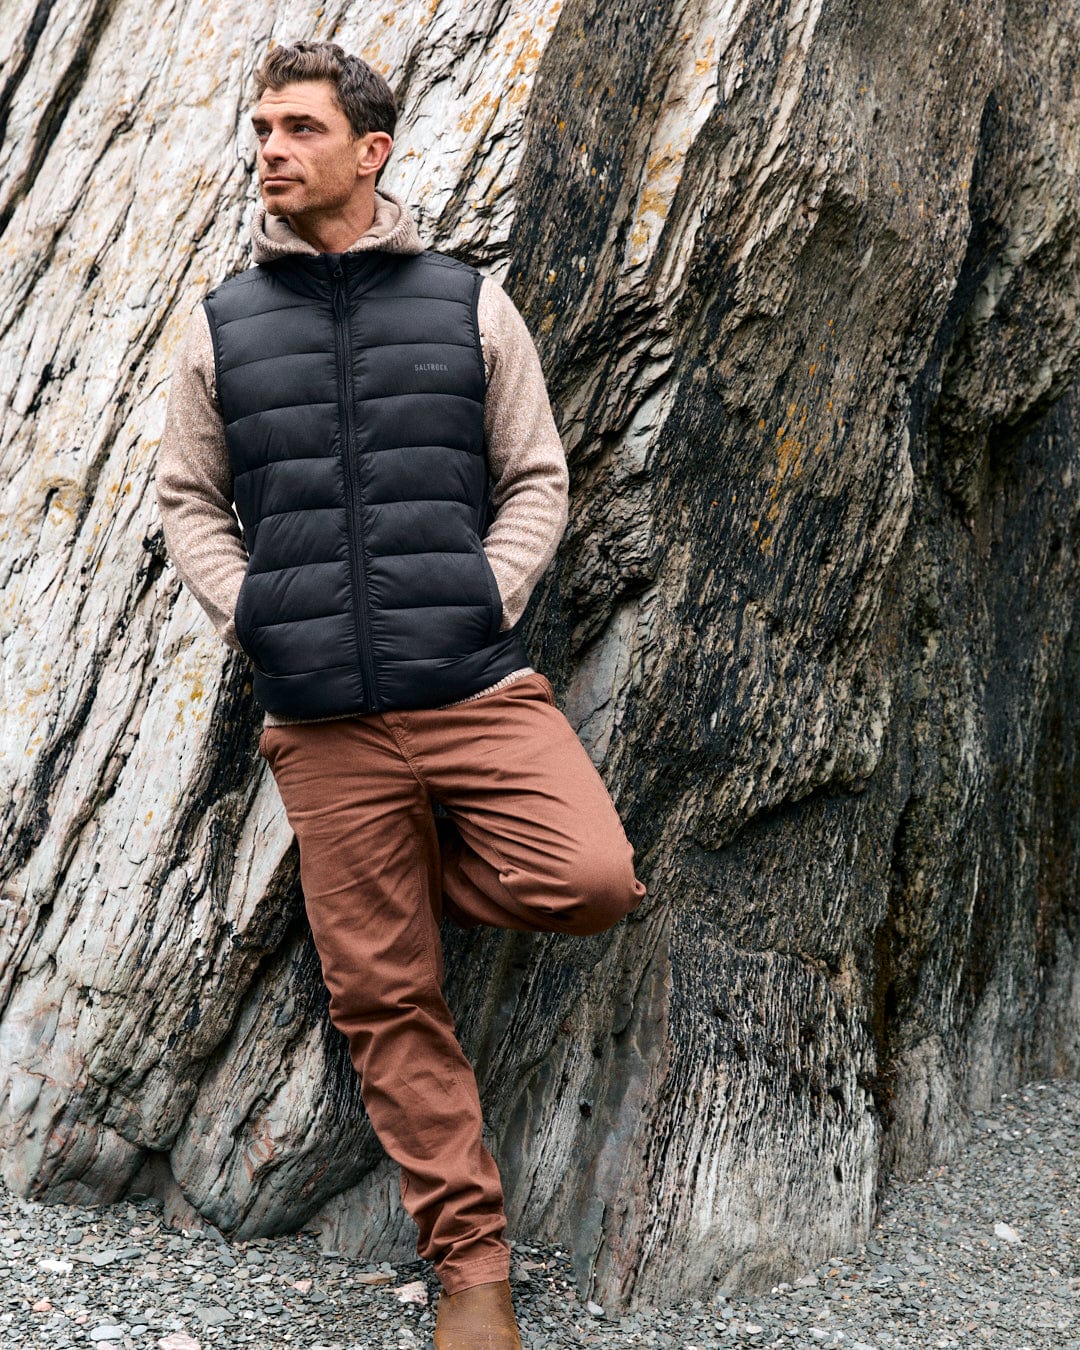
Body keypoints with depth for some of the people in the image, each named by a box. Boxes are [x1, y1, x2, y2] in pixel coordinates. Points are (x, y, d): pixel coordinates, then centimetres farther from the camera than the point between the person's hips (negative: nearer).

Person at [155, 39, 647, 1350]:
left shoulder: (469, 305, 5)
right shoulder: (221, 326, 8)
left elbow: (536, 480, 9)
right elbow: (187, 497, 15)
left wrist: (487, 599, -5)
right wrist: (249, 616, 0)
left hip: (478, 686, 0)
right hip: (322, 718, 1)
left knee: (592, 881, -21)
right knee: (387, 999, 4)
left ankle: (420, 873, 12)